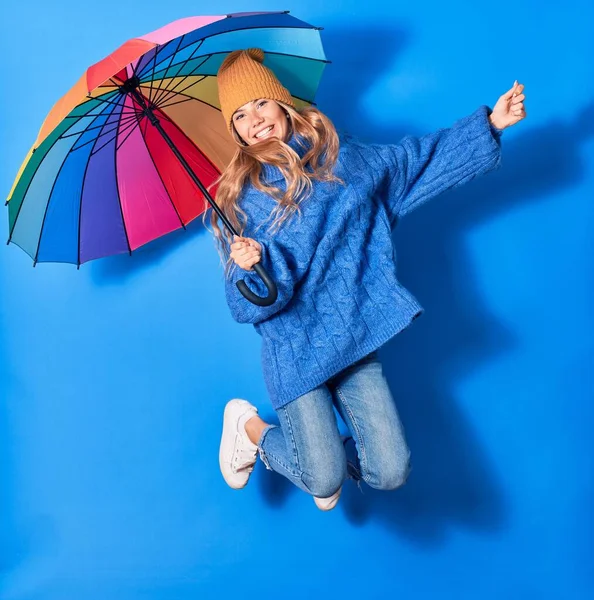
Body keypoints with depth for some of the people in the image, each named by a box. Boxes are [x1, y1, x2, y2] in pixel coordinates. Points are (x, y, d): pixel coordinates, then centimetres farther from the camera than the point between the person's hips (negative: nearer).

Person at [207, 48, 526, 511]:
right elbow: (247, 304, -7)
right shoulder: (241, 196, -3)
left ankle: (326, 451, 29)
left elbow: (420, 162, 19)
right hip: (295, 345, -3)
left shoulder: (342, 157, 6)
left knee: (390, 472, -5)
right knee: (324, 480, -13)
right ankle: (249, 426, 17)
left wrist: (490, 123, 15)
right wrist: (248, 268, -30)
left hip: (355, 335, 3)